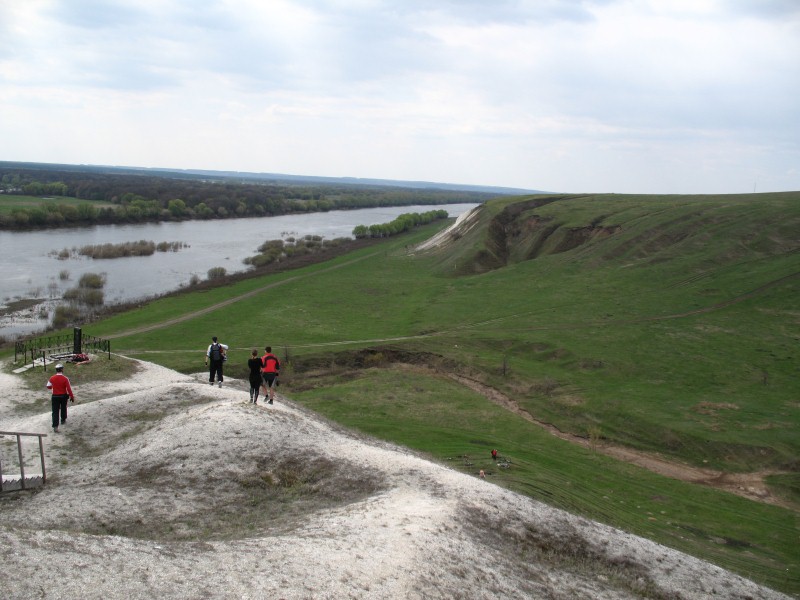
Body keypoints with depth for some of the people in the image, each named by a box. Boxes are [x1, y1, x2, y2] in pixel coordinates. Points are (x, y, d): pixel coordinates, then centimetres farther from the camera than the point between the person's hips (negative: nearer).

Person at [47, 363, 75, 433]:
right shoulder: (65, 378, -17)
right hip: (63, 396, -1)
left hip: (55, 396, 1)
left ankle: (55, 427, -9)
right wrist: (72, 397, -6)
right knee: (63, 408, 24)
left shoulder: (52, 378, -8)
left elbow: (48, 387, 8)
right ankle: (63, 420, 44)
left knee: (55, 411, 1)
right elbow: (69, 389, -15)